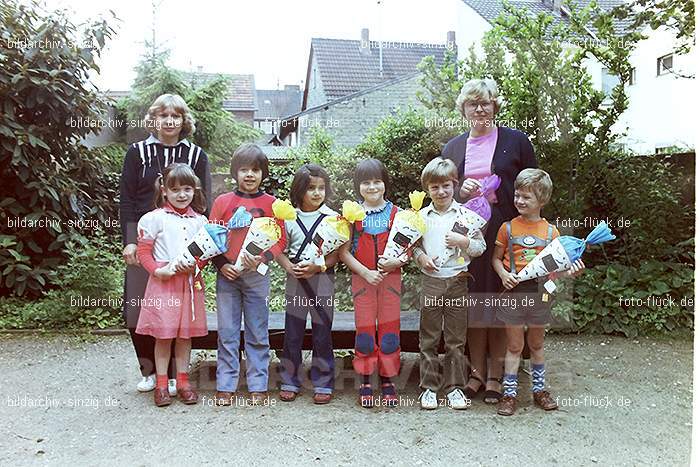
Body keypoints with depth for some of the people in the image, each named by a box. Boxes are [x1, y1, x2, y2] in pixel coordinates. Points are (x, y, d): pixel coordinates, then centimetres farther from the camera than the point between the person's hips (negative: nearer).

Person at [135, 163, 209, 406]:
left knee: (186, 333, 9)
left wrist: (194, 265, -8)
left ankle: (183, 381, 21)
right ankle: (161, 384, 14)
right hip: (163, 281, -3)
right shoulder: (155, 218, -1)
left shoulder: (200, 220, 9)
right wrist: (157, 270, -14)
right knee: (163, 334, 1)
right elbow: (143, 250, -1)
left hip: (191, 281, 3)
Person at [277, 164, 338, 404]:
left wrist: (318, 267, -17)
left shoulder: (332, 217, -1)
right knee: (292, 333, 7)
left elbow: (337, 252, -3)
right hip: (296, 280, 1)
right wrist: (289, 267, -12)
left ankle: (323, 384, 17)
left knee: (322, 333, 4)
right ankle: (290, 382, 21)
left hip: (322, 279, -1)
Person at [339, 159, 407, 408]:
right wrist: (365, 272, -12)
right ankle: (366, 381, 17)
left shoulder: (395, 213, 2)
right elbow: (344, 251, -1)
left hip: (391, 278, 0)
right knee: (364, 330, 3)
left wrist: (396, 261, -16)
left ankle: (387, 380, 17)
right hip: (362, 278, 0)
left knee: (389, 329, 3)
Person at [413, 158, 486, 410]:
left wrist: (464, 241, -17)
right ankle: (429, 387, 17)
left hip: (458, 280, 0)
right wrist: (421, 257, -8)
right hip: (430, 280, 1)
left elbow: (481, 247, 1)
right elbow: (413, 245, 11)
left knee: (456, 338, 7)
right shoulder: (422, 216, 3)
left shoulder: (465, 214, 0)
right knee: (429, 337, 7)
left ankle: (454, 387, 19)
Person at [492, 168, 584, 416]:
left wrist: (570, 271, -13)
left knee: (537, 344, 17)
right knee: (514, 346, 5)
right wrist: (503, 274, -14)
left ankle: (539, 389, 31)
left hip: (540, 293, 2)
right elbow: (496, 258, 4)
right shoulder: (508, 228, -1)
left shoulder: (550, 231, 2)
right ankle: (509, 393, 14)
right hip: (514, 293, -1)